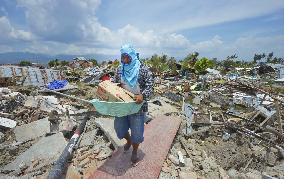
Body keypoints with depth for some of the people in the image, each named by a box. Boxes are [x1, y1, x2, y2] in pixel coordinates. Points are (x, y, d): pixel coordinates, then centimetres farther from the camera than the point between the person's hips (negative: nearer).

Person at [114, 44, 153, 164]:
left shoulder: (142, 69, -11)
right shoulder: (120, 69, 3)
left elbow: (150, 84, -16)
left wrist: (143, 95, -33)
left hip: (137, 106, -4)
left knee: (136, 131, 8)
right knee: (119, 128, 17)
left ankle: (134, 151, 39)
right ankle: (129, 141, 52)